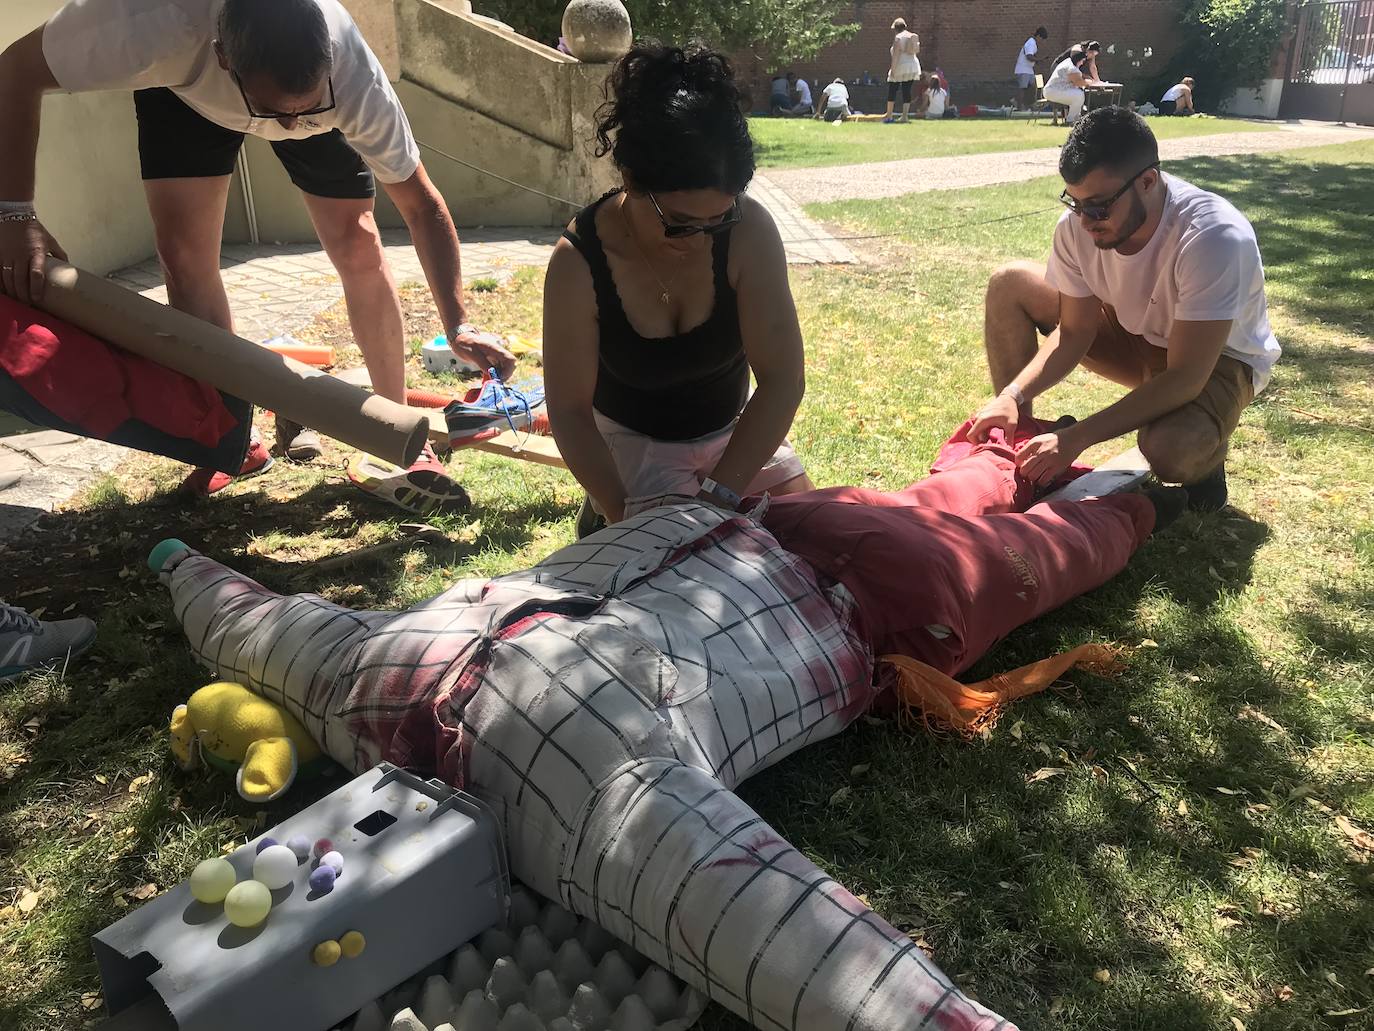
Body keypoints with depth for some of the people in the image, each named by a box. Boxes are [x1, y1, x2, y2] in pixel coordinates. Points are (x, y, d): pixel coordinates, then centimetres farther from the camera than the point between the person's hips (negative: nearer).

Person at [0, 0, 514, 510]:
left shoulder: (353, 75, -40)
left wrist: (458, 324, -38)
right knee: (184, 254, -11)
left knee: (358, 245, -13)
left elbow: (422, 206, -29)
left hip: (314, 86, 0)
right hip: (186, 91, 0)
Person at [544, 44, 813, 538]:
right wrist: (627, 518, -28)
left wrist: (717, 495, -31)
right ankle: (605, 517, 14)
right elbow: (569, 411, -21)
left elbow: (782, 378, -25)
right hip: (634, 439, -2)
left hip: (734, 428, 3)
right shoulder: (579, 263, -28)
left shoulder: (749, 231, -26)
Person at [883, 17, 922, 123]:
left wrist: (892, 68, -16)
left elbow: (896, 54, -16)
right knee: (907, 91, 6)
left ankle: (889, 116, 3)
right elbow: (917, 51, 14)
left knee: (892, 90, 2)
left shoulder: (898, 37, -10)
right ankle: (905, 116, 0)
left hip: (900, 66, -6)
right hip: (913, 66, 6)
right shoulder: (913, 36, 11)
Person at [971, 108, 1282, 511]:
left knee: (1168, 450, -38)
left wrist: (1077, 437, -42)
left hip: (1216, 358, -5)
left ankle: (1205, 449, 2)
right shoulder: (1078, 225, -21)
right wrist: (1013, 397, -27)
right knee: (1009, 285, -11)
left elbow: (1184, 379, -36)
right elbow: (1075, 333, -11)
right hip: (1136, 335, 5)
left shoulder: (1213, 238, -36)